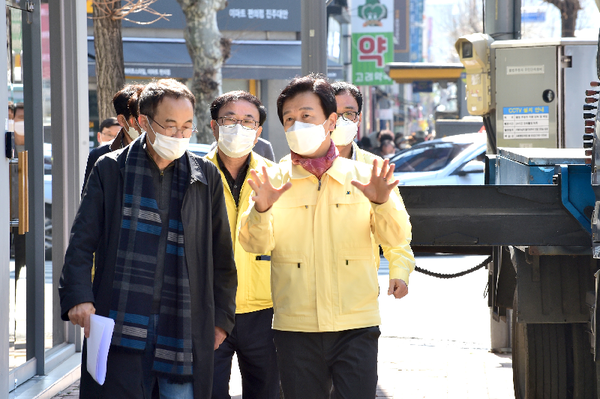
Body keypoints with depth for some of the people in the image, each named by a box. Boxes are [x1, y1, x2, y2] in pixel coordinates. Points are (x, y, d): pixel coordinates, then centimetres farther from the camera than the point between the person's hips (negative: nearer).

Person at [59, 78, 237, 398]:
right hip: (121, 327, -2)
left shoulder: (207, 177, 11)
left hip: (185, 328, 2)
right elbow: (82, 242, 4)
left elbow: (221, 255, 15)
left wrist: (221, 317, 11)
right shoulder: (110, 169, 6)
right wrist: (78, 297, -10)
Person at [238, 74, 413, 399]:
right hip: (295, 329, 1)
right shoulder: (274, 181, 6)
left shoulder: (362, 176, 6)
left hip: (355, 326, -1)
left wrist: (382, 202, -20)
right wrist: (261, 209, -24)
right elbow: (256, 244, -4)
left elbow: (397, 238, -1)